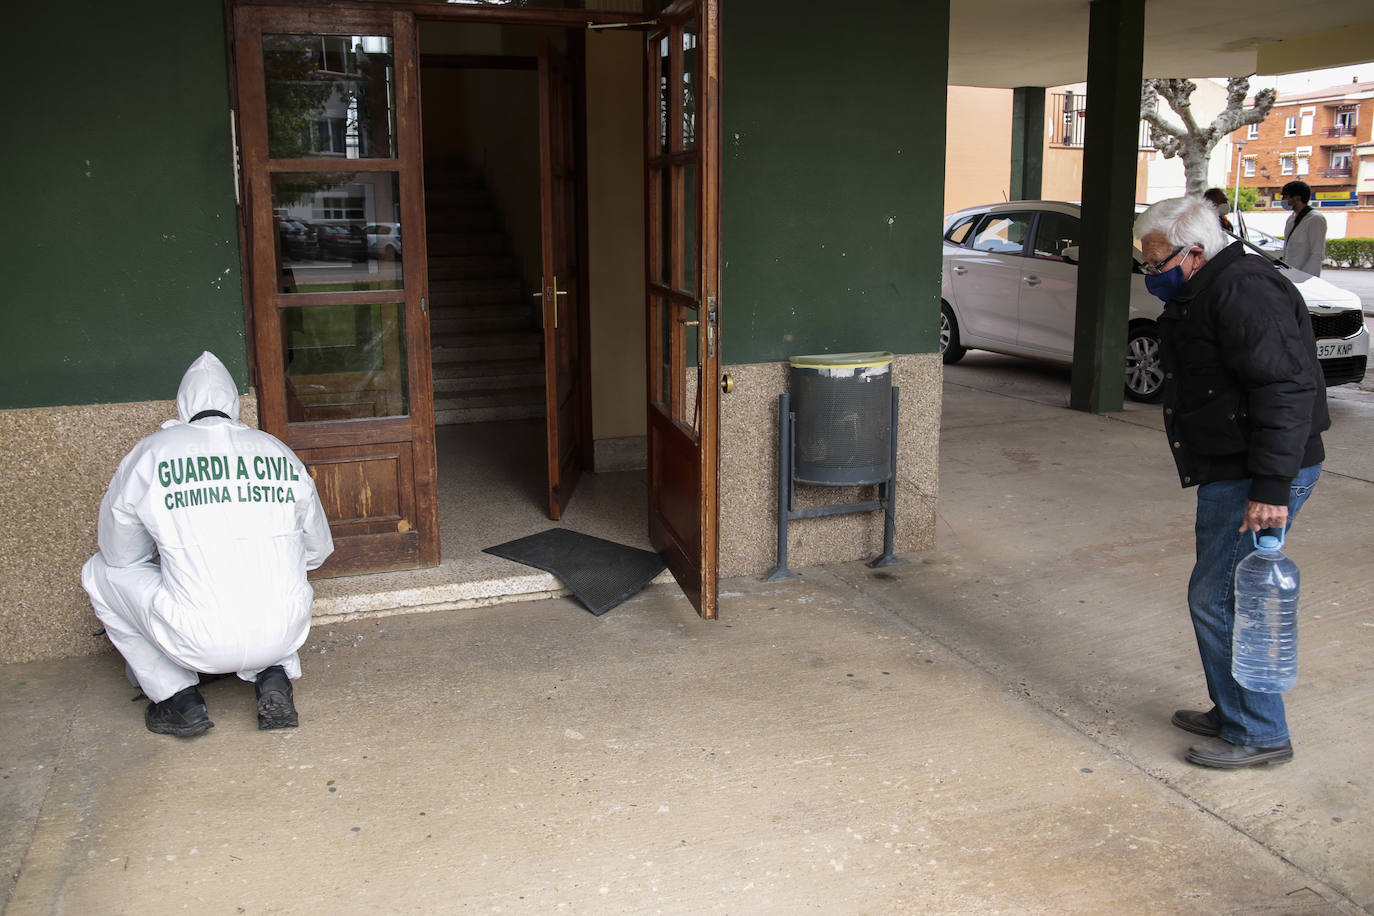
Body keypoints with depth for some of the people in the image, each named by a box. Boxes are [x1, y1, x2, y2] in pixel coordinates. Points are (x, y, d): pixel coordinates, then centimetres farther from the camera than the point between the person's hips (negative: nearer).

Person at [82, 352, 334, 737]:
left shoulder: (151, 454, 1)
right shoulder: (279, 452, 9)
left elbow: (120, 554, 12)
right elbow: (318, 549, 18)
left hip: (202, 643, -3)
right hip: (285, 633, 3)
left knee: (100, 572, 21)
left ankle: (178, 698, 14)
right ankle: (274, 676, 14)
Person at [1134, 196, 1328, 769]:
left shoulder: (1243, 291, -18)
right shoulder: (1200, 295, 16)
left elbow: (1286, 390, -25)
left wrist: (1272, 487, -28)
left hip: (1260, 479, -11)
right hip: (1229, 474, 11)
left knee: (1218, 598, -6)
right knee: (1219, 596, 16)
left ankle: (1258, 734, 6)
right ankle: (1232, 713, 29)